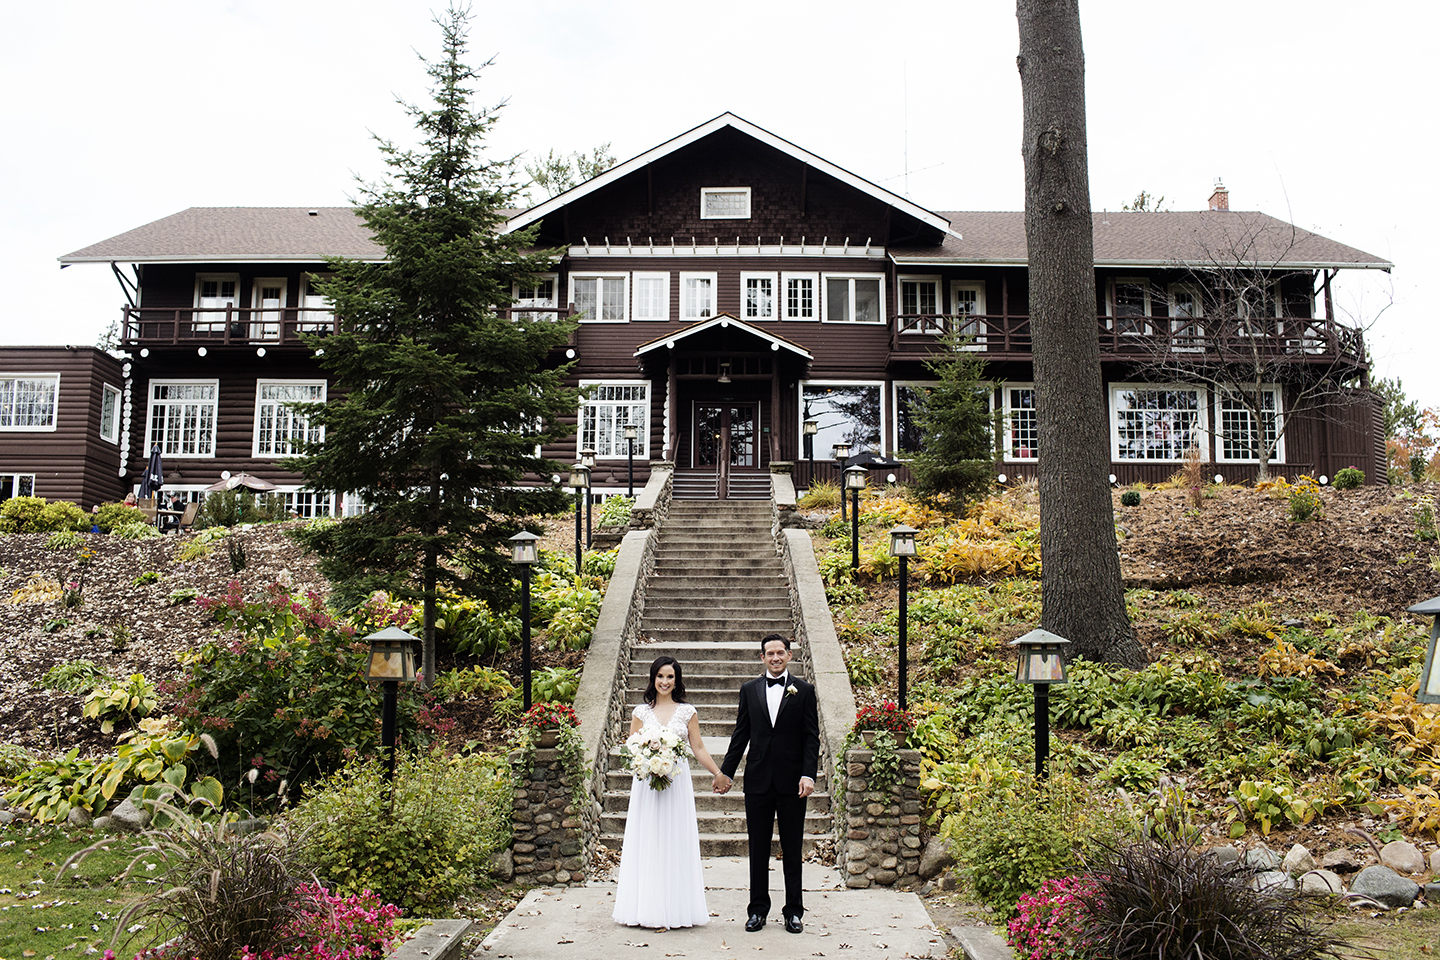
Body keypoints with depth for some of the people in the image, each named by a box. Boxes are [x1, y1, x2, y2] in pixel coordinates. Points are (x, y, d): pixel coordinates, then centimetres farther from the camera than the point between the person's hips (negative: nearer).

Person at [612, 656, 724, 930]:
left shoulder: (686, 712, 5)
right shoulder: (642, 712, 6)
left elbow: (698, 749, 9)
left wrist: (719, 773, 7)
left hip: (677, 782, 0)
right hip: (646, 782, 0)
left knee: (677, 843, 0)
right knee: (647, 843, 1)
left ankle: (677, 908, 6)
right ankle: (647, 909, 7)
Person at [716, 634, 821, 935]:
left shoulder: (803, 691, 2)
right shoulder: (749, 690, 7)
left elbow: (811, 738, -1)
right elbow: (740, 735, 10)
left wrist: (808, 774, -11)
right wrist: (726, 772, 7)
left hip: (792, 782, -2)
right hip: (758, 781, 2)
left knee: (792, 850, 6)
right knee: (758, 848, 7)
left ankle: (793, 911, 16)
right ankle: (758, 909, 17)